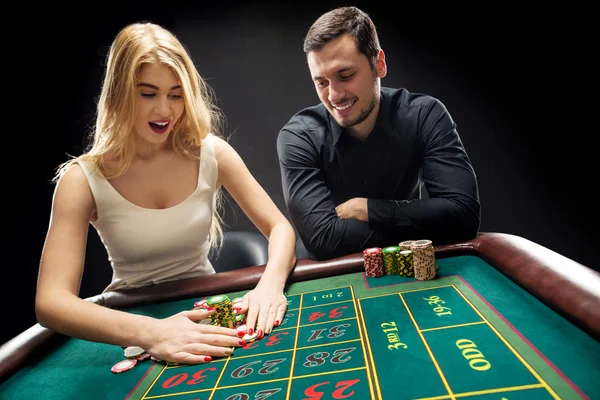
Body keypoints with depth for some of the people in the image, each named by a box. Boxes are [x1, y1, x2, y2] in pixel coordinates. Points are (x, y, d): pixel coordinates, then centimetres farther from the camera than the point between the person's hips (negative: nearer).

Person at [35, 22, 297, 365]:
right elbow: (51, 299, -21)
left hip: (208, 314, 2)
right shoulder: (84, 178, -13)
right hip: (135, 324, -1)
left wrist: (271, 283, -29)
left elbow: (280, 227, -8)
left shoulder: (211, 153, -8)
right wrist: (148, 332, -38)